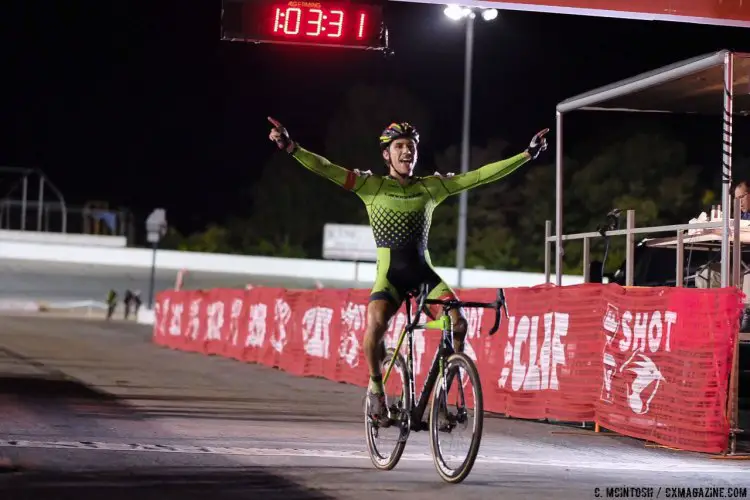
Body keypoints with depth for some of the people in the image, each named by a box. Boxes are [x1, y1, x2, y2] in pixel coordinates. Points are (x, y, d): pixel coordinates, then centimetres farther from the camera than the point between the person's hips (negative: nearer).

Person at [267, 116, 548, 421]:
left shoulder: (431, 187, 7)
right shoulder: (372, 185, 0)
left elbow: (481, 175, 5)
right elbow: (326, 169, -10)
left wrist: (527, 155, 2)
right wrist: (291, 148, -24)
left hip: (424, 273, 3)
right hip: (389, 275, -2)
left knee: (458, 322, -22)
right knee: (375, 325, -30)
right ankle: (376, 385, -3)